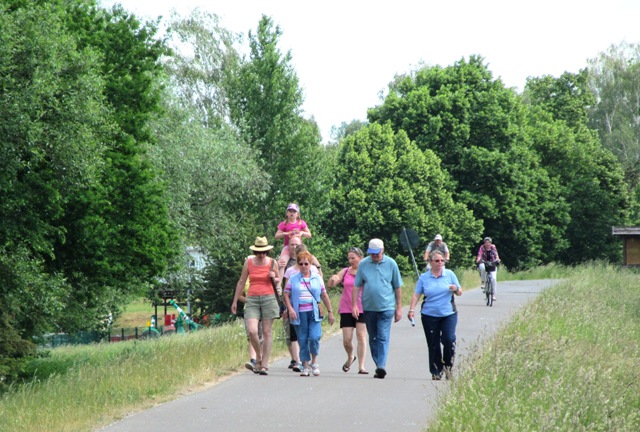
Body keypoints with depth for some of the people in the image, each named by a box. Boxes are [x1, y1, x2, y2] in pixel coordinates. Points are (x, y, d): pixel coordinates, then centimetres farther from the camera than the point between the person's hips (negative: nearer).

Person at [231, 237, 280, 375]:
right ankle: (258, 356, 11)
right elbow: (241, 282, 12)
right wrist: (235, 301, 13)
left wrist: (273, 278, -6)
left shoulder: (272, 263, 5)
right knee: (252, 331, -14)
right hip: (252, 300, 0)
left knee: (267, 332, -1)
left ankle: (264, 364, 4)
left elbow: (278, 281, 18)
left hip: (268, 298, 0)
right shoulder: (248, 262, 5)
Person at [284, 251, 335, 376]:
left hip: (314, 313, 0)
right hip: (299, 314, 0)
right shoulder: (293, 279, 9)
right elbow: (286, 295, 6)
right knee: (302, 340, 0)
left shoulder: (317, 278, 11)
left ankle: (314, 362, 5)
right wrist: (290, 309, -8)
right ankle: (305, 366, 9)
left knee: (314, 337, -16)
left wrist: (330, 312, 14)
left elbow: (324, 295, 15)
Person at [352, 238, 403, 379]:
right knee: (373, 339, 9)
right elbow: (357, 286, 7)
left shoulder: (391, 264, 1)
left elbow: (397, 287, 7)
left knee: (383, 337, -13)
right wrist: (354, 305, -1)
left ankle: (381, 366, -22)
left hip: (386, 307, -3)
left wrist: (399, 307, 6)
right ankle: (379, 366, 18)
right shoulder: (363, 264, 3)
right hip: (369, 308, 3)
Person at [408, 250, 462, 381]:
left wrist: (455, 289, -12)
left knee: (449, 339, -16)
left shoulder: (450, 274, 6)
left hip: (449, 314, 0)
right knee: (433, 345, 2)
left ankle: (448, 366, 3)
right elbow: (416, 295, 4)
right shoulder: (424, 277, 5)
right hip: (429, 315, 0)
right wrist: (411, 310, -8)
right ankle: (436, 372, 12)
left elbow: (460, 292, 10)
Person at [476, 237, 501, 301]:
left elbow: (496, 254, -20)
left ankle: (493, 295, -8)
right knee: (482, 267, -39)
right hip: (484, 263, -1)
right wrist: (478, 259, -44)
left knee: (494, 278, -15)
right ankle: (483, 282, -19)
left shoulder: (493, 247, -8)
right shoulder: (482, 247, -10)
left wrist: (497, 259, -42)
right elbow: (480, 254, -22)